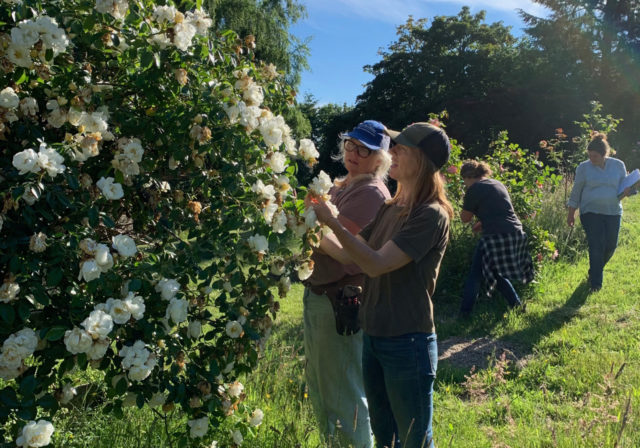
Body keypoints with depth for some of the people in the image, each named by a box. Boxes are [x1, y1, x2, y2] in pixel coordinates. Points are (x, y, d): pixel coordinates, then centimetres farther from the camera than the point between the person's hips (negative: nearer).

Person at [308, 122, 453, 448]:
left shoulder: (431, 215, -17)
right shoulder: (390, 209, 7)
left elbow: (376, 264, -24)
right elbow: (350, 255, 8)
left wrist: (332, 222, -26)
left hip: (407, 343, -8)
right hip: (373, 336, 8)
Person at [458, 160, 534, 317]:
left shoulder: (475, 189, -6)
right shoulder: (498, 184, 19)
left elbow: (465, 218, 1)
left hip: (496, 237, -8)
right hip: (516, 233, 8)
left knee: (475, 276, 1)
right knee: (498, 273, 23)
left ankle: (464, 313, 1)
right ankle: (517, 305, 25)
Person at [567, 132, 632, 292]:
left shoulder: (618, 165, 2)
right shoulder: (583, 168, -2)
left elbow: (626, 184, 13)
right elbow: (576, 191, 3)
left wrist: (627, 191, -12)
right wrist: (571, 213, 3)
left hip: (613, 213, 3)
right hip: (591, 213, -3)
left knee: (611, 246, 7)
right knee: (596, 246, -9)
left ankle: (595, 271, 34)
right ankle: (595, 283, 0)